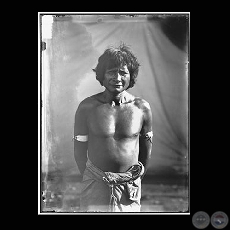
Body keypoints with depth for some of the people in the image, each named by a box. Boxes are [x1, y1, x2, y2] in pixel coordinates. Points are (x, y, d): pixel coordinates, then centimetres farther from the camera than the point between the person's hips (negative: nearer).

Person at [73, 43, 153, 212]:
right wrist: (90, 179, 5)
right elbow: (79, 150, 1)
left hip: (130, 185, 1)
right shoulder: (87, 107, -7)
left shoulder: (142, 108, -4)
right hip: (96, 183, -1)